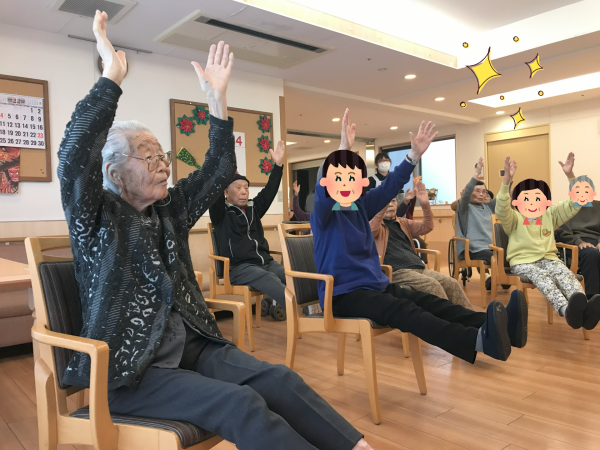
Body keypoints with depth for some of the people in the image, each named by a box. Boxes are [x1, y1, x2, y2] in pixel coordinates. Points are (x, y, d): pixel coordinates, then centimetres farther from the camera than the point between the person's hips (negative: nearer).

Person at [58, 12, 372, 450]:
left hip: (191, 345, 6)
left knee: (278, 378, -18)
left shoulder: (170, 210, 12)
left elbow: (219, 170, 7)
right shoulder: (97, 218, -4)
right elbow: (75, 157, -22)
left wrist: (217, 98, -1)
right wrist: (112, 74, -23)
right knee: (241, 404, -26)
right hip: (128, 369, -5)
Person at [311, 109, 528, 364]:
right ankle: (478, 340, -49)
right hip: (342, 293, -7)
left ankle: (500, 327, -32)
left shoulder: (360, 207, 12)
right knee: (402, 310, -31)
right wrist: (343, 149, -39)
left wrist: (414, 155, -2)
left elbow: (390, 187, 10)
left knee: (429, 302, -16)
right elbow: (322, 192, -28)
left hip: (376, 285, 7)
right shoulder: (322, 214, -7)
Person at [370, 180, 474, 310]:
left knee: (452, 284, -13)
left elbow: (426, 227, 13)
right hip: (397, 272, -6)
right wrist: (384, 201, -34)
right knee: (432, 285, -29)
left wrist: (425, 204, -5)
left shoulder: (402, 223, 24)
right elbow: (372, 229, -20)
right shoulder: (376, 225, 5)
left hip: (420, 268, 7)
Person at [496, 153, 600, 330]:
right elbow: (501, 209, -22)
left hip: (548, 258, 4)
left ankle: (583, 309, -56)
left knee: (566, 273, -29)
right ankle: (566, 310, -62)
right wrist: (507, 179, -35)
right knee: (542, 276, -35)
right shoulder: (514, 218, 1)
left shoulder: (550, 215, 14)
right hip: (522, 260, -4)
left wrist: (570, 176, -11)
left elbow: (575, 203, 4)